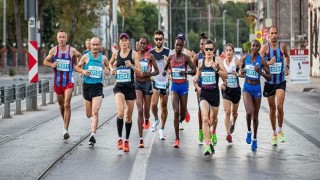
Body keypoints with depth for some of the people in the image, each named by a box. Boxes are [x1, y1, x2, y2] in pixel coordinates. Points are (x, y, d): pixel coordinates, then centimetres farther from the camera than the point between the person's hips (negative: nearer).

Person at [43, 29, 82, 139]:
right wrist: (51, 64, -14)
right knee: (61, 105, 14)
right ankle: (65, 123, 37)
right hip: (57, 81, 2)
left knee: (66, 105, -13)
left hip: (69, 82, -2)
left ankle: (66, 129, -14)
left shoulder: (72, 50, -3)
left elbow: (79, 55, 19)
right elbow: (45, 61, 6)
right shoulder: (54, 50, -1)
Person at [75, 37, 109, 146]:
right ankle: (93, 120, 47)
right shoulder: (86, 57, 0)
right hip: (87, 85, 1)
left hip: (98, 87, -1)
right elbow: (77, 67, 9)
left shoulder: (103, 58, 2)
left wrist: (107, 71, -6)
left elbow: (108, 68, 17)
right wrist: (83, 71, -11)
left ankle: (93, 134, -18)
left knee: (95, 112, -16)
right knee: (88, 114, 10)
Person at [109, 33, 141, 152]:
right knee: (120, 113, -21)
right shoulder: (115, 54, 5)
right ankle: (120, 138, -10)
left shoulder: (134, 54, -3)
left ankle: (127, 140, 24)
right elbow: (110, 63, 28)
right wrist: (111, 69, 7)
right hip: (119, 86, 0)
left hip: (130, 87, 0)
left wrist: (131, 66, -24)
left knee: (128, 116, 9)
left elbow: (139, 73, -6)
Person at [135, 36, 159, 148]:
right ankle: (141, 139, -12)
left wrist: (149, 74, -15)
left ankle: (146, 119, 52)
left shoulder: (150, 56, -1)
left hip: (147, 83, 1)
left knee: (146, 111, 10)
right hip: (137, 83, -1)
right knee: (140, 110, -14)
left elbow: (157, 71, 3)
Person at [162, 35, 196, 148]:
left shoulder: (186, 58, -3)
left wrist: (186, 72, -22)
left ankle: (180, 121, 50)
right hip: (174, 86, 0)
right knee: (176, 112, -12)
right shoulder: (171, 57, 2)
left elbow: (194, 70, -3)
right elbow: (165, 68, 16)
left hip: (183, 86, 0)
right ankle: (177, 138, -10)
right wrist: (164, 72, -7)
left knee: (182, 113, 9)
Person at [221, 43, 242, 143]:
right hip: (226, 89, 0)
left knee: (234, 112, 15)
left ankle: (233, 123, 48)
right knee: (227, 112, -13)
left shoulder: (236, 61, -8)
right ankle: (228, 134, -14)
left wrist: (237, 74, -31)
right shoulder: (222, 62, 0)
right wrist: (222, 83, -5)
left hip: (236, 89, 0)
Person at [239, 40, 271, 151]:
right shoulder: (245, 58, -1)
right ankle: (249, 131, 7)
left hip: (257, 89, 0)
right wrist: (241, 72, -6)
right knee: (249, 112, -21)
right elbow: (241, 68, 18)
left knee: (255, 115, 9)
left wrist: (260, 72, -24)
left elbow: (269, 77, -6)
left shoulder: (261, 61, -7)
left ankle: (254, 139, 26)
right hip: (247, 88, 0)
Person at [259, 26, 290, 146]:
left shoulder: (282, 46, 1)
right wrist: (269, 63, -33)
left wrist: (287, 67, 8)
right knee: (272, 108, 8)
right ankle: (274, 133, 23)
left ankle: (280, 130, 7)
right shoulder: (265, 47, -7)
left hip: (281, 81, 1)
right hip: (269, 81, -1)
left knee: (280, 107, -13)